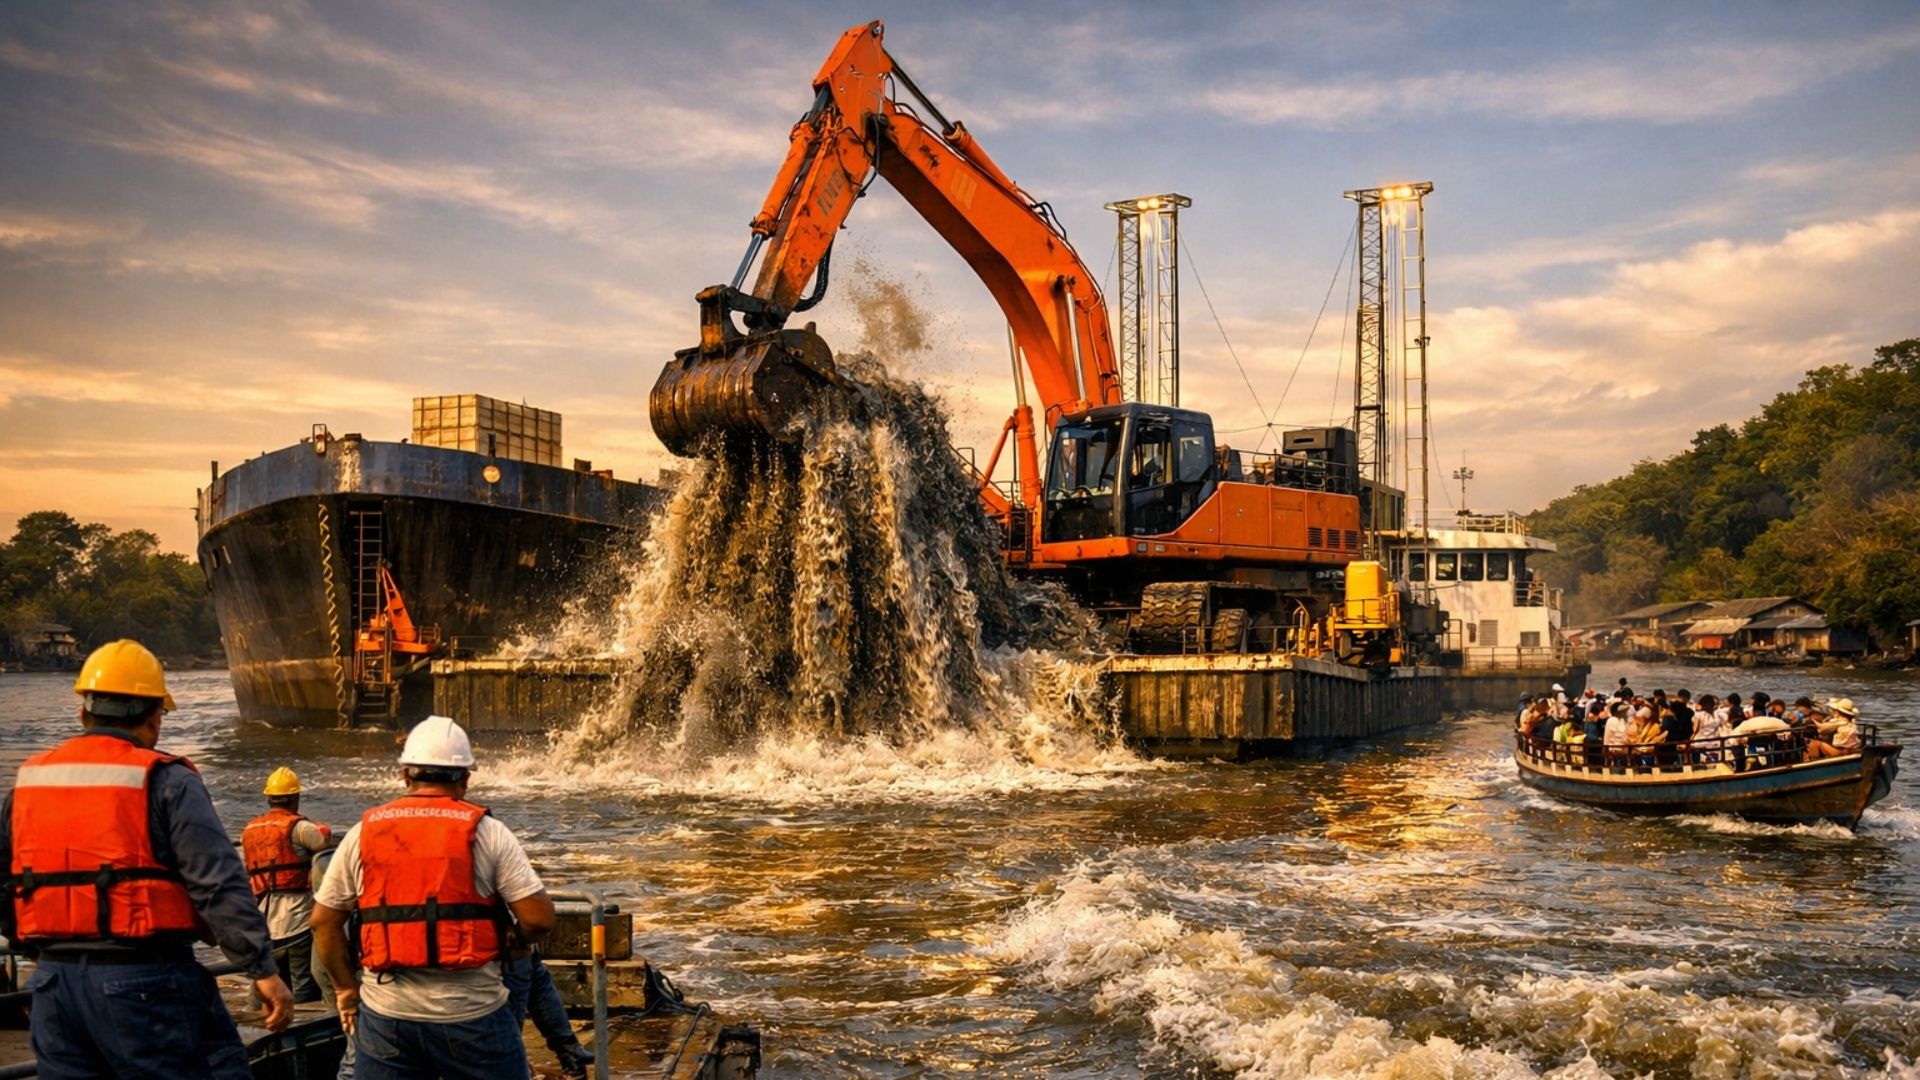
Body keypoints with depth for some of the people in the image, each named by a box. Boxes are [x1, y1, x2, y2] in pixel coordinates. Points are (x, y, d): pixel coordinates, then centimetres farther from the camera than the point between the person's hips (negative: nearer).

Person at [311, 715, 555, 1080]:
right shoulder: (486, 833, -5)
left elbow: (323, 922, 9)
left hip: (385, 1012, 3)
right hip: (471, 1013, -2)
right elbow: (539, 918, -10)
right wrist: (515, 941, 11)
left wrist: (345, 987, 20)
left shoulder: (363, 834, 4)